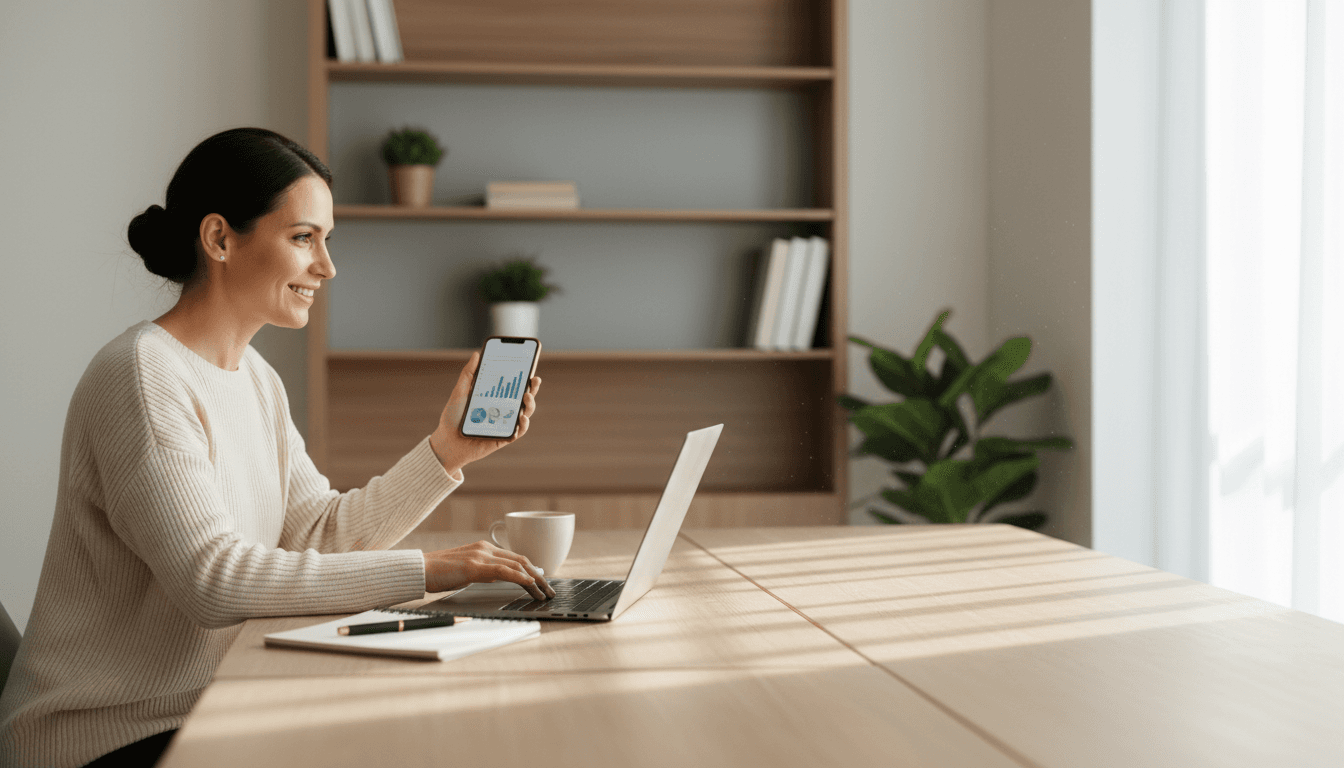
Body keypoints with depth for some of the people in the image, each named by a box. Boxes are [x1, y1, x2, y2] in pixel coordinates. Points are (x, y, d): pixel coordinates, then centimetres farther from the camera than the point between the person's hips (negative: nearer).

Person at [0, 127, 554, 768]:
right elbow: (210, 577, -27)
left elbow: (322, 533, 6)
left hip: (202, 711, 8)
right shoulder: (142, 377, -19)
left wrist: (447, 451, -5)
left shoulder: (255, 380, 12)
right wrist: (423, 570, -29)